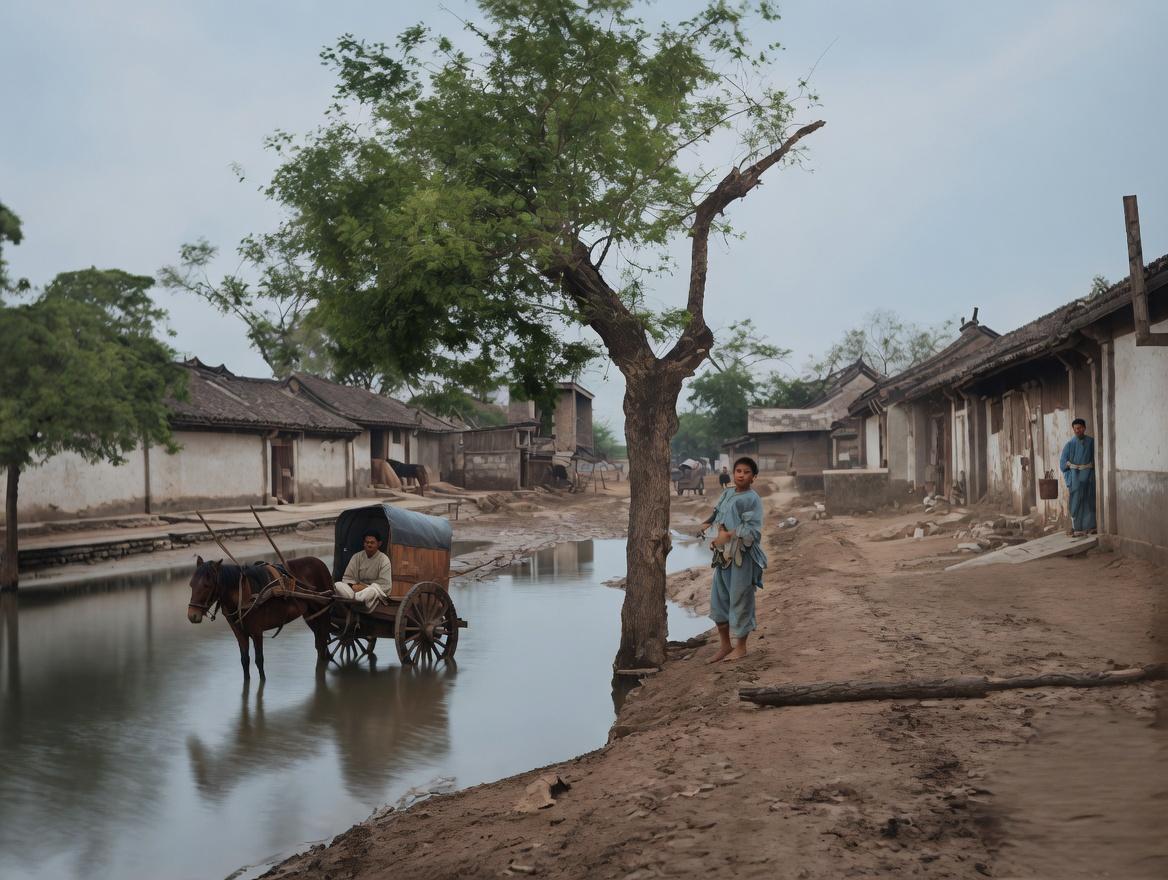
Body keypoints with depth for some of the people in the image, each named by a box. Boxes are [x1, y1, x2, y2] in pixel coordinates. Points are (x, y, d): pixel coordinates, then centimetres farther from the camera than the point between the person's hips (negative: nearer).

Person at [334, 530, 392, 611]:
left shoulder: (384, 559, 1)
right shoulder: (357, 557, 11)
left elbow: (385, 584, -7)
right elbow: (347, 578, 9)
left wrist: (366, 587, -17)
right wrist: (353, 585, -14)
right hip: (358, 589, 4)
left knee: (373, 590, -41)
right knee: (338, 585, -24)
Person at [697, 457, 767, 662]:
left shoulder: (752, 499, -12)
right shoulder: (727, 493, 9)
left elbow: (752, 530, -18)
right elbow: (717, 513, 25)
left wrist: (728, 535, -19)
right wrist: (707, 523, 6)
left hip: (742, 556, -7)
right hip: (723, 555, 7)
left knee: (740, 599, 1)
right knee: (718, 597, 12)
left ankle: (740, 647, 16)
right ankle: (725, 644, 26)